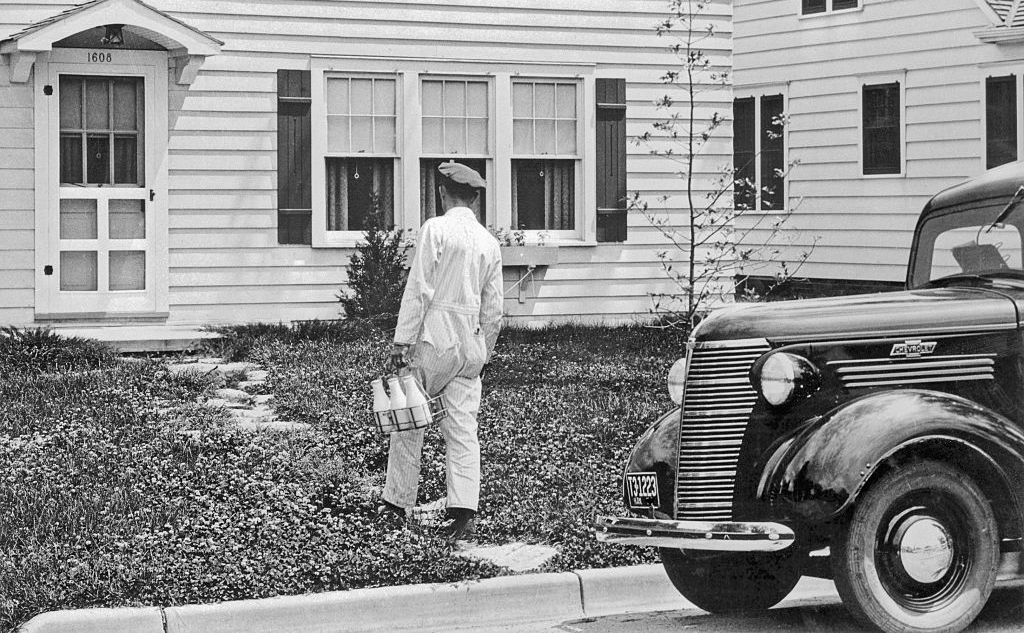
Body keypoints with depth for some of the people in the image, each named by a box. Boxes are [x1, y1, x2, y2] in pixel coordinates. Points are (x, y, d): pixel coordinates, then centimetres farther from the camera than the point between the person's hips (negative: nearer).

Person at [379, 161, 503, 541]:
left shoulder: (436, 229, -6)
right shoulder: (489, 242, 11)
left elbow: (418, 289, -12)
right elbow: (493, 309, 13)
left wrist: (402, 341, -12)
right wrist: (484, 352, 22)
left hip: (434, 338, -5)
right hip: (471, 344, 5)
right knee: (464, 430, 2)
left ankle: (399, 501, 13)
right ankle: (463, 513, -7)